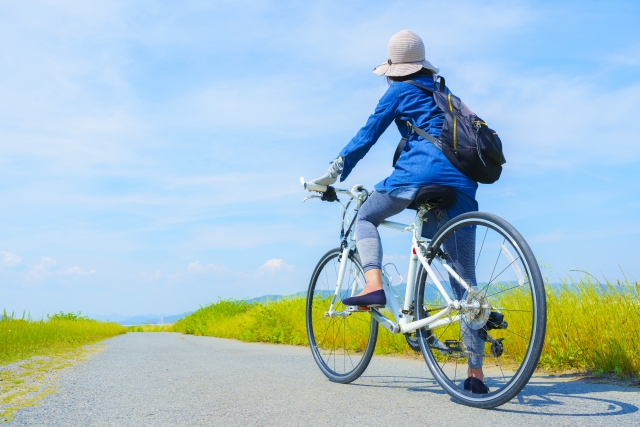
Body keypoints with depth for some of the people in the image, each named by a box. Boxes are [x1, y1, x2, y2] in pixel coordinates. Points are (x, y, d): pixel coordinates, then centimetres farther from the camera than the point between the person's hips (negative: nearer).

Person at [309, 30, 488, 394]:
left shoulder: (399, 92, 13)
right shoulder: (446, 93, 31)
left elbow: (367, 136, 11)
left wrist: (332, 175, 18)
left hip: (422, 170, -6)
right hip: (462, 181, 6)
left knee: (365, 218, 18)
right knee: (464, 279, 4)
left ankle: (374, 286, -9)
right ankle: (476, 373, 3)